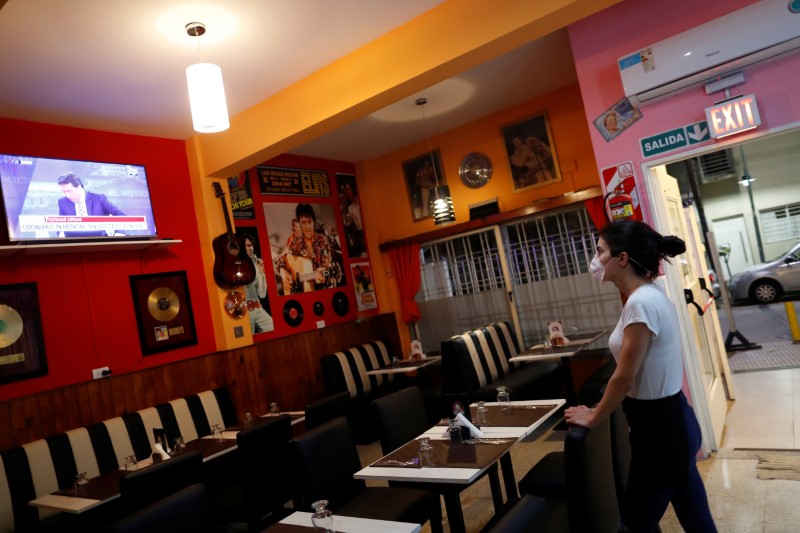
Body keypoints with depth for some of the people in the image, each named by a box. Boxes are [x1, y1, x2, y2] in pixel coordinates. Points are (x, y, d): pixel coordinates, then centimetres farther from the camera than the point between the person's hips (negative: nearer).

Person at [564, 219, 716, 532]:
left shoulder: (641, 303, -24)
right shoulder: (649, 295, 6)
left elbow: (623, 379, -20)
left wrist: (593, 418, -6)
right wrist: (601, 409, 18)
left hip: (660, 428, -9)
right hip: (672, 420, 9)